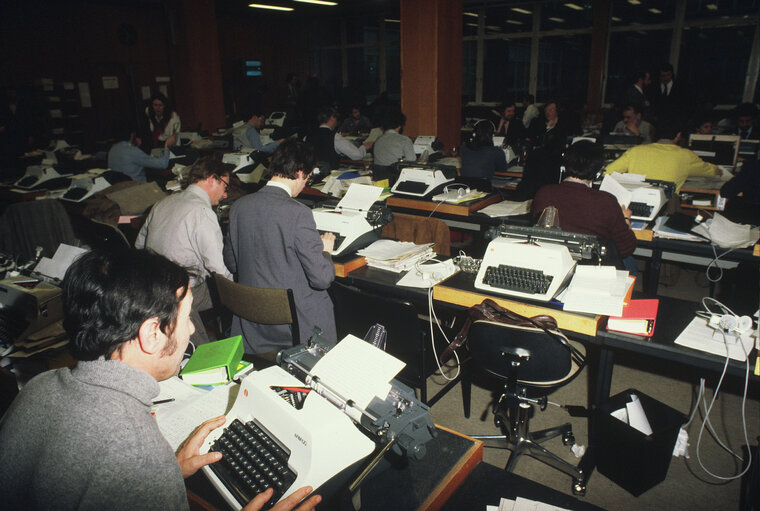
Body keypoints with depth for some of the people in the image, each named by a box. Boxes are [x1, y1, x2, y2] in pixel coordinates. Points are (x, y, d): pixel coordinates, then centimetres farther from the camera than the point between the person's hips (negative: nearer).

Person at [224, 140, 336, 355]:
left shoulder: (239, 206, -4)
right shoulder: (298, 213, -23)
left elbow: (231, 263, 9)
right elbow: (322, 278, -20)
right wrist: (325, 250, -1)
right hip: (297, 324, -6)